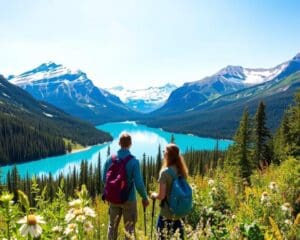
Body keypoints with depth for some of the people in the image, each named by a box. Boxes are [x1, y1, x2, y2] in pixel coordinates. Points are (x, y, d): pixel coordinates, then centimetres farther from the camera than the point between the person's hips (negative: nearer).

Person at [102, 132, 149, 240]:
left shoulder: (110, 159, -7)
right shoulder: (134, 161, -17)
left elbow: (104, 179, 0)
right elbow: (138, 183, -18)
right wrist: (144, 197, -3)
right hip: (129, 199, -3)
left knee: (112, 226, 21)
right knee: (129, 228, 11)